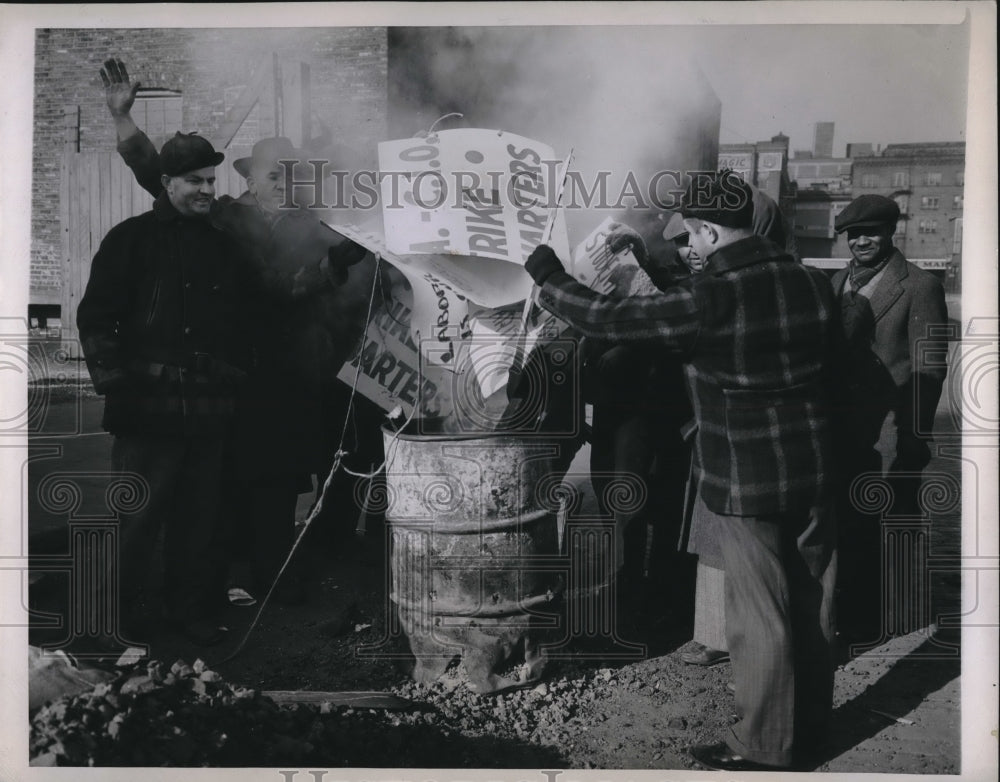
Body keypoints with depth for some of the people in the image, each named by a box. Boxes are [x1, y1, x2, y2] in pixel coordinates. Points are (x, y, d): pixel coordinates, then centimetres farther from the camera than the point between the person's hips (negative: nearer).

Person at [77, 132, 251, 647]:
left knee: (199, 517, 10)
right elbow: (96, 315, -2)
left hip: (209, 411, 4)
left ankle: (190, 609, 24)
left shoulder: (225, 249, 16)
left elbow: (240, 327, 20)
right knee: (138, 517, 2)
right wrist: (113, 382, -9)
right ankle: (122, 608, 19)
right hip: (148, 408, -4)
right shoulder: (131, 239, 2)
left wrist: (234, 381, 11)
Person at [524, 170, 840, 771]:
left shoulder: (710, 300, -20)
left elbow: (606, 319, -17)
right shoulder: (813, 283, -2)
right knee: (812, 602, 17)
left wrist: (547, 277, -1)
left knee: (761, 613, 6)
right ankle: (811, 727, 35)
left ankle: (765, 746, 22)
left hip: (746, 484, -6)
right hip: (814, 471, 6)